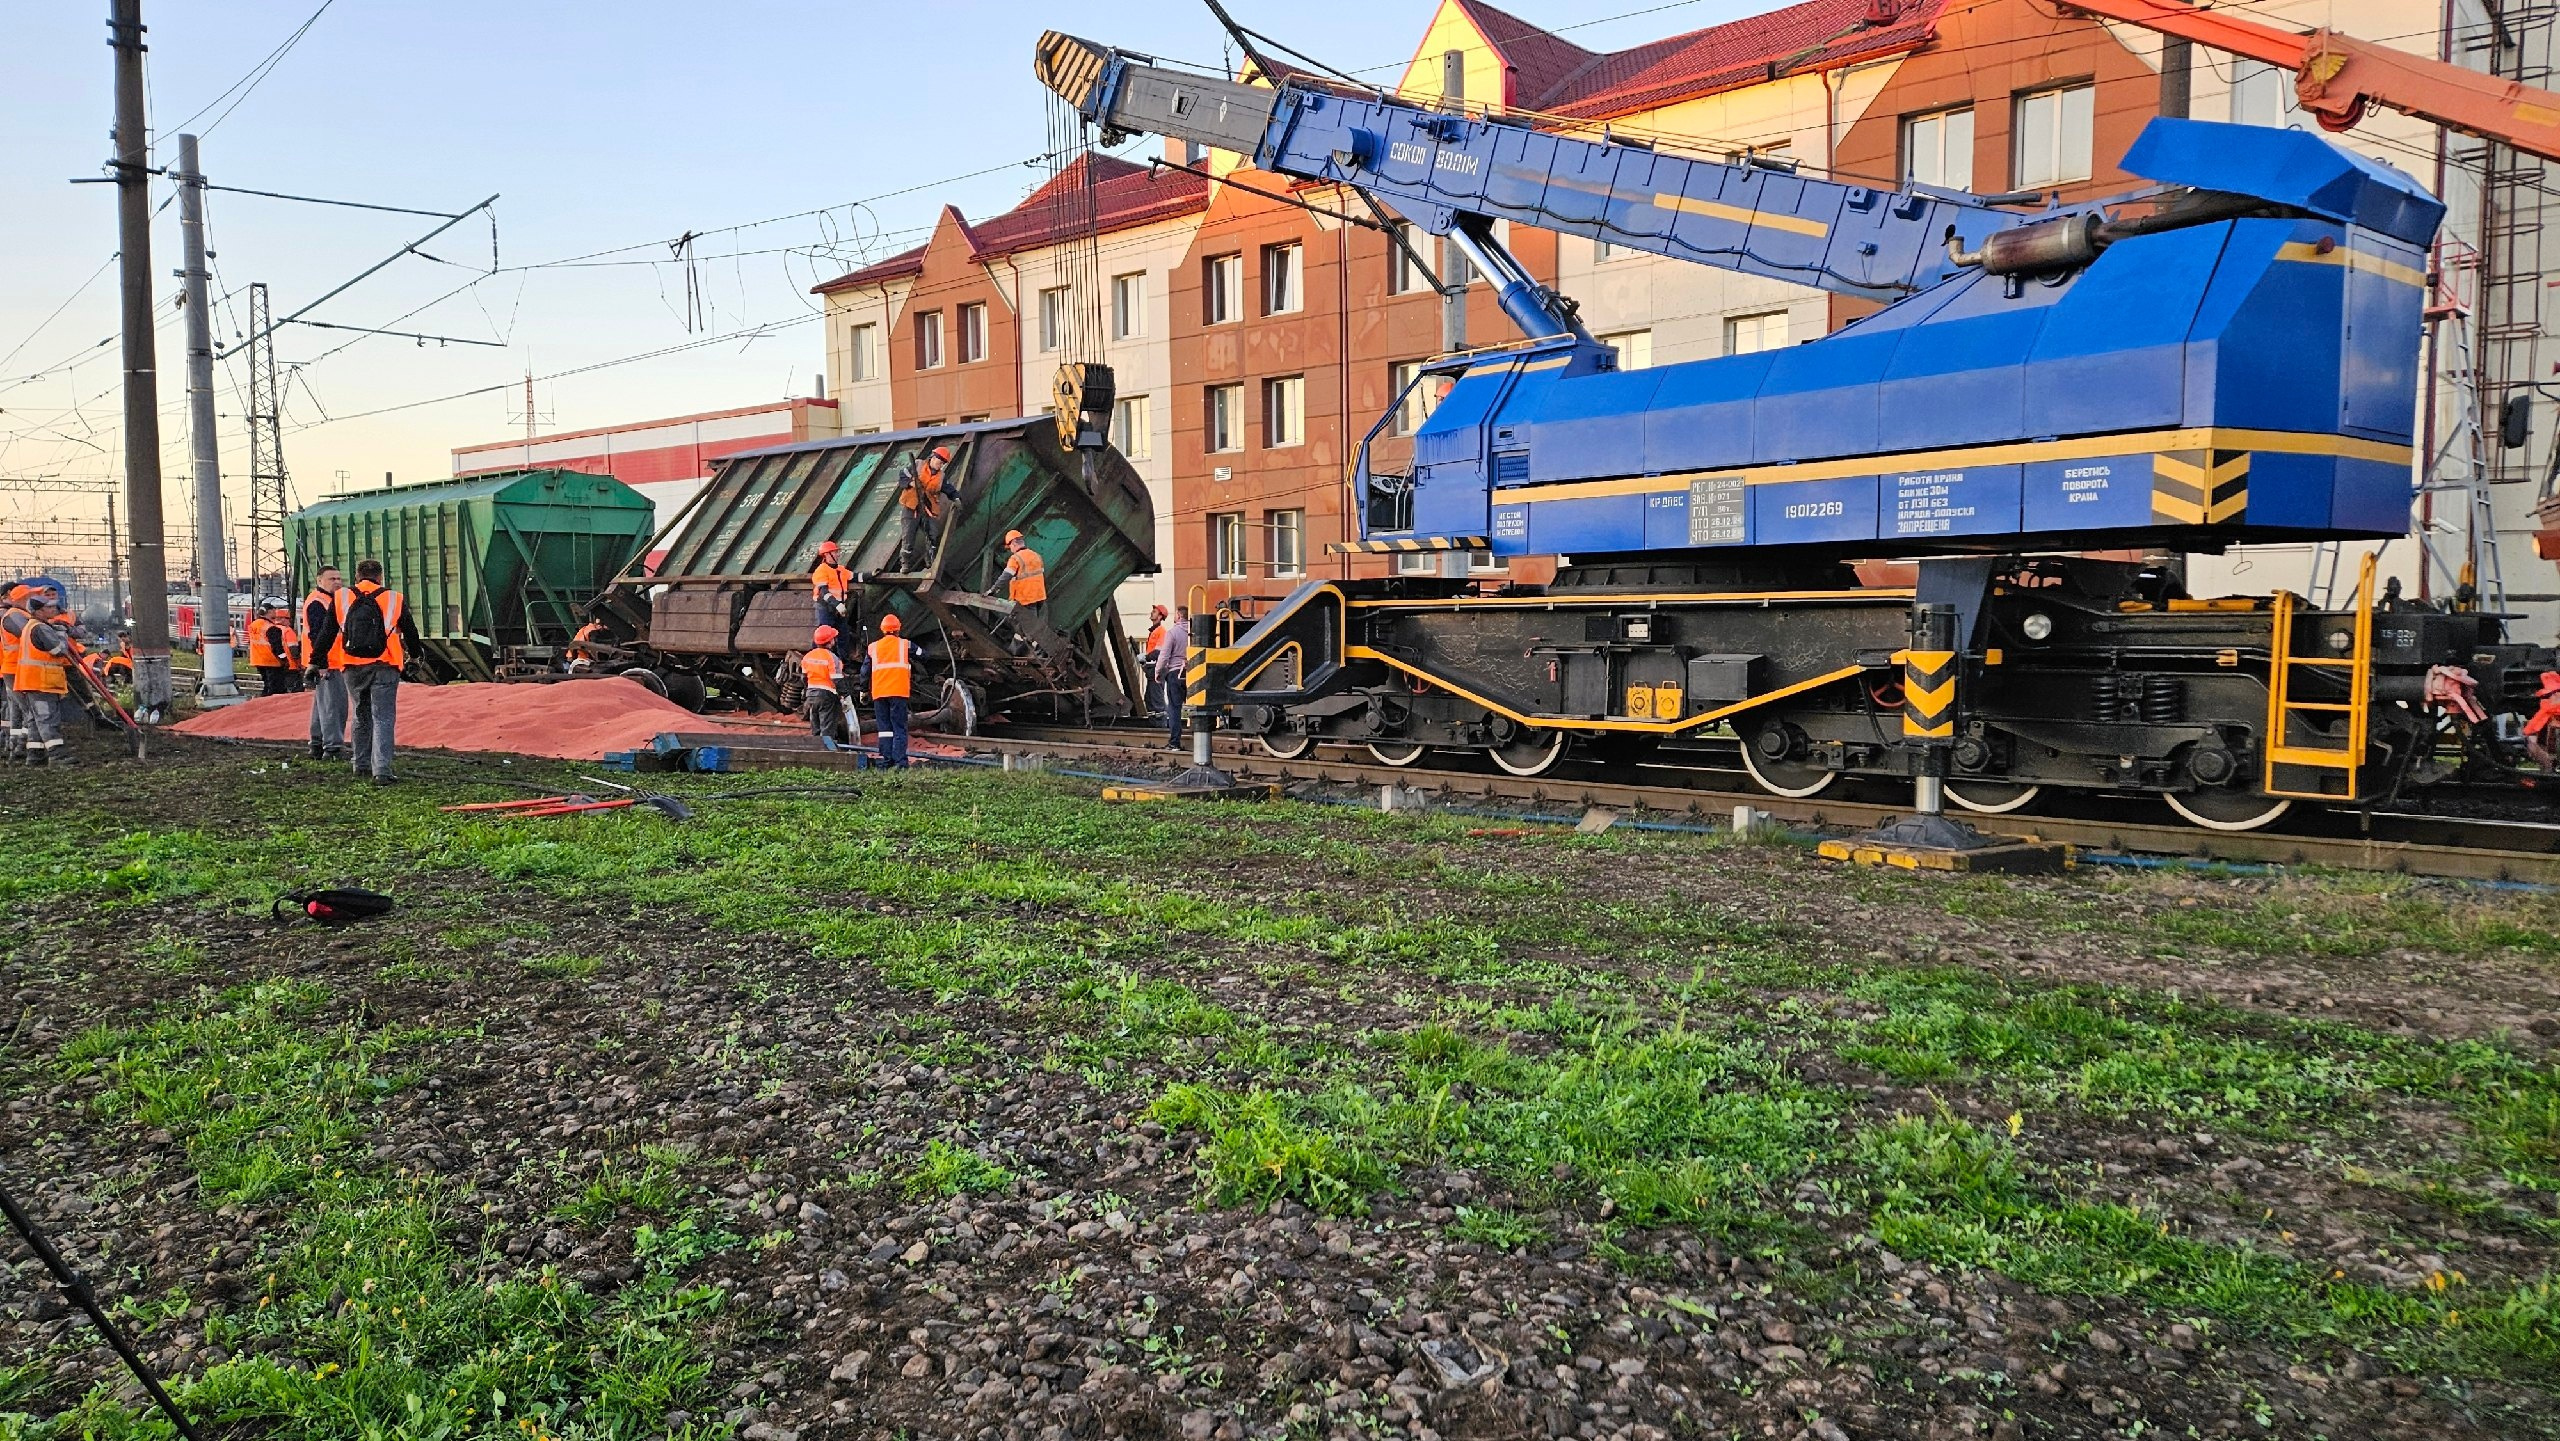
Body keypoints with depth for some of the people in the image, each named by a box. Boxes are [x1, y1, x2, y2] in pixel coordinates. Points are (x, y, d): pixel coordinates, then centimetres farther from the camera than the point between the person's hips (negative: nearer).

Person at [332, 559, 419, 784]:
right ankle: (381, 770, -15)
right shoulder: (395, 599, 3)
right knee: (383, 718, -3)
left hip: (353, 667, 2)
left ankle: (361, 764, 27)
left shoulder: (341, 598, 7)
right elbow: (410, 631, 14)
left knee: (360, 716, 19)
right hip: (384, 666, -2)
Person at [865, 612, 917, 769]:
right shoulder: (905, 645, 3)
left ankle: (887, 759, 4)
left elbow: (865, 672, 14)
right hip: (899, 691, -2)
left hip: (879, 693, 2)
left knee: (884, 727, 8)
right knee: (899, 727, -3)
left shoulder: (873, 647, 10)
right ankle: (900, 761, -11)